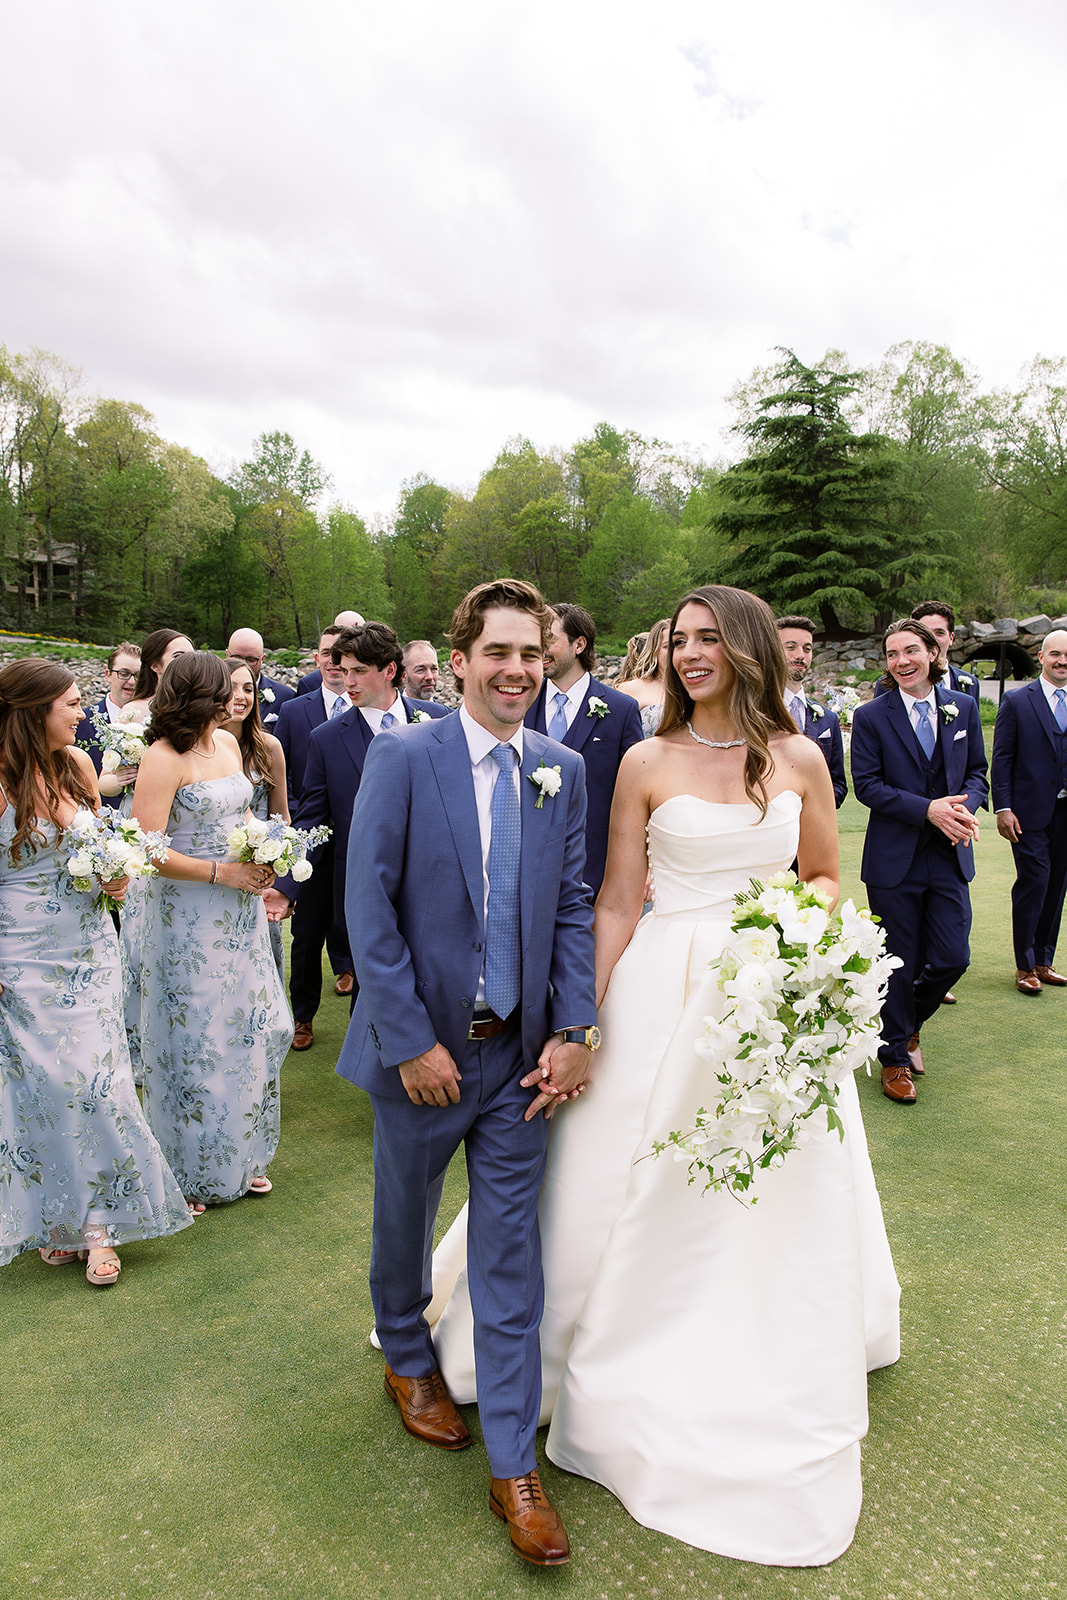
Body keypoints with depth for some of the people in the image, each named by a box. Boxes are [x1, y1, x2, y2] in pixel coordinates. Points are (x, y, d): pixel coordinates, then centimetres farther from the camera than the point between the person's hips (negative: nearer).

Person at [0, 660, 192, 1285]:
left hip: (90, 947, 4)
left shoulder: (77, 764, 1)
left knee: (95, 1077, 5)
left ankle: (97, 1220, 19)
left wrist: (116, 877, -3)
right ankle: (55, 1221, 25)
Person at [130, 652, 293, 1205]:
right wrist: (220, 873, -19)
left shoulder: (228, 742, 8)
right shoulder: (162, 758, -16)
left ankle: (241, 1156, 30)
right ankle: (189, 1170, 25)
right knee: (194, 1036, 5)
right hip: (188, 917, -7)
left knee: (249, 1027, 12)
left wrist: (260, 858, 2)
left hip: (239, 910, 7)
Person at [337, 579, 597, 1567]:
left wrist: (573, 1029, -6)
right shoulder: (401, 758, -11)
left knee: (512, 1257, 9)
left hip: (522, 1052, 2)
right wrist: (410, 1042, -15)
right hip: (424, 1047, -2)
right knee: (403, 1222, 21)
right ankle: (407, 1359, 51)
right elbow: (370, 910, -13)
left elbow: (572, 905, 2)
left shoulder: (562, 770, 0)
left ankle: (513, 1466, 25)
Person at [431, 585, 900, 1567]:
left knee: (781, 1218, 13)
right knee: (640, 1198, 9)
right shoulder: (648, 763, -2)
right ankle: (638, 1387, 36)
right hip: (664, 996, -1)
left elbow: (828, 877, 11)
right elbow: (616, 904, -2)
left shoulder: (800, 759, 2)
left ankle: (769, 1411, 39)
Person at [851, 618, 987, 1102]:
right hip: (894, 859, -3)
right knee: (899, 963, 5)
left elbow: (977, 772, 10)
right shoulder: (871, 716, -4)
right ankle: (895, 1057, 25)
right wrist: (928, 809, -20)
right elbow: (867, 785, -8)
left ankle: (909, 1024, 32)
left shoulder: (963, 708, 6)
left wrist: (964, 808, -12)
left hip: (949, 859, 3)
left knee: (952, 958, 2)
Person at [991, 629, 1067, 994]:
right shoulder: (1017, 701, -1)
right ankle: (1025, 966, 7)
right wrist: (1003, 808, -9)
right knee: (1033, 881, -5)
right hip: (1031, 812, -4)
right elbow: (1001, 758, -2)